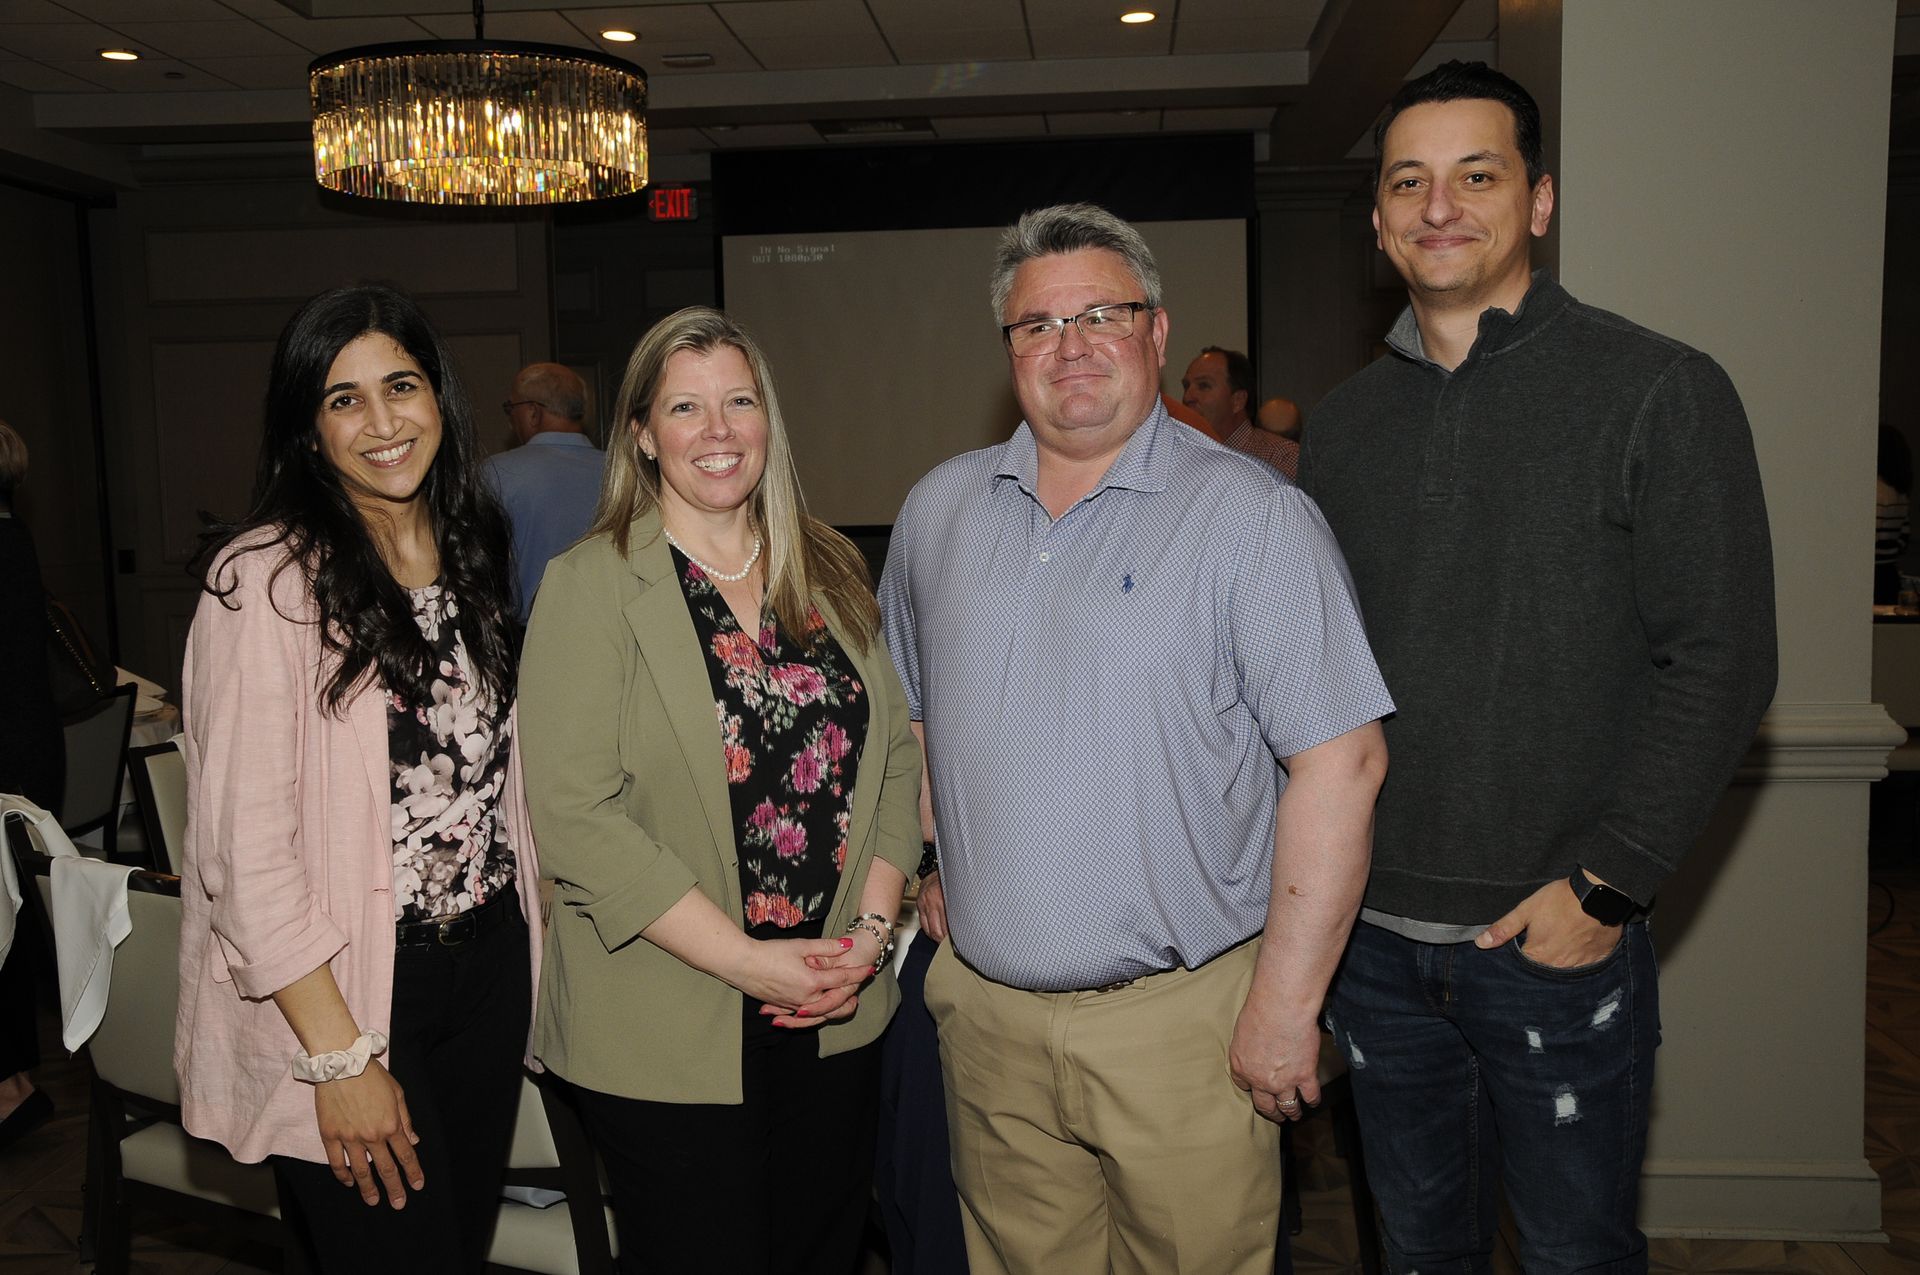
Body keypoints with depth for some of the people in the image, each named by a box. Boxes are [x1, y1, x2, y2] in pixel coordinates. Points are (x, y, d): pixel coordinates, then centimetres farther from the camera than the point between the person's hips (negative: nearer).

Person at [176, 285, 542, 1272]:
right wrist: (339, 1057, -19)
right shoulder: (268, 578, -16)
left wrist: (538, 920, 8)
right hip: (341, 996, -6)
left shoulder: (472, 553, 7)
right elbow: (246, 847, -18)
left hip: (489, 968, 7)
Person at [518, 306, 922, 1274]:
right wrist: (748, 960, -17)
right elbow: (573, 815, -15)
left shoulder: (832, 574, 8)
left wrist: (873, 925, -6)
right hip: (670, 1036, -4)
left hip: (837, 1015, 5)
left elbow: (896, 756, 9)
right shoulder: (590, 585, -8)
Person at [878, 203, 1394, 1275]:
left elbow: (1339, 759, -13)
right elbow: (907, 715, 20)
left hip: (1182, 1018, -4)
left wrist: (1284, 1004, -15)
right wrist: (932, 871, 10)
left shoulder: (1251, 514, -9)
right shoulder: (941, 510, 7)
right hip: (986, 1014, 5)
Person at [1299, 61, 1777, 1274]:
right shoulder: (1344, 423, 7)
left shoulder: (1660, 391, -7)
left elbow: (1721, 662, -10)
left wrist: (1603, 882, -15)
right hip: (1373, 934, 4)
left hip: (1559, 939, -4)